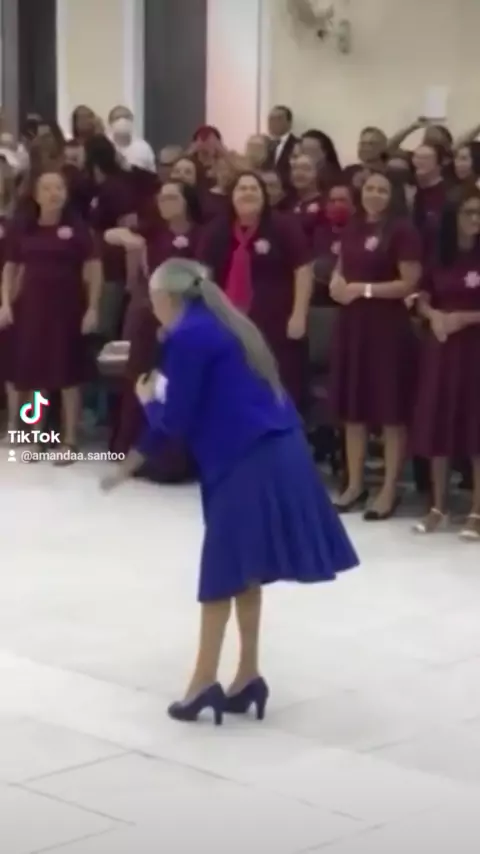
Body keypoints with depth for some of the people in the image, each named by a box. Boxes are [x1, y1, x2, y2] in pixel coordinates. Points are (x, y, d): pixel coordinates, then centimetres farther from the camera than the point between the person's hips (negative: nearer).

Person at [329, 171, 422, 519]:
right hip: (352, 324, 7)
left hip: (388, 327, -7)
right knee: (353, 407, 11)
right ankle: (355, 484, 21)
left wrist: (364, 289, -16)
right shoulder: (353, 229, 12)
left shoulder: (403, 231, -8)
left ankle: (390, 490, 6)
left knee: (390, 409, -1)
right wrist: (337, 283, 1)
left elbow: (410, 283, -13)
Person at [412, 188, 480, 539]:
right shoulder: (439, 258, 8)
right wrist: (434, 315, -7)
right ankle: (438, 506, 17)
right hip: (440, 347, 4)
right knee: (438, 424, 6)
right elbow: (423, 301, 13)